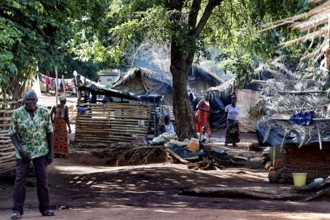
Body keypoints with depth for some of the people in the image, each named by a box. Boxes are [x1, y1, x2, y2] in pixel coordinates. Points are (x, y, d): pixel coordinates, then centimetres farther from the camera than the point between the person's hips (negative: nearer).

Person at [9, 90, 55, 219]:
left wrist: (51, 152, -4)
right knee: (20, 180, -4)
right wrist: (20, 150, -20)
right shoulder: (17, 113, -11)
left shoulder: (44, 112, -9)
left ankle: (45, 208, 11)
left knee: (42, 179, 2)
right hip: (23, 152, -1)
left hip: (41, 151, 1)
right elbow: (12, 134, -7)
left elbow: (49, 132, -2)